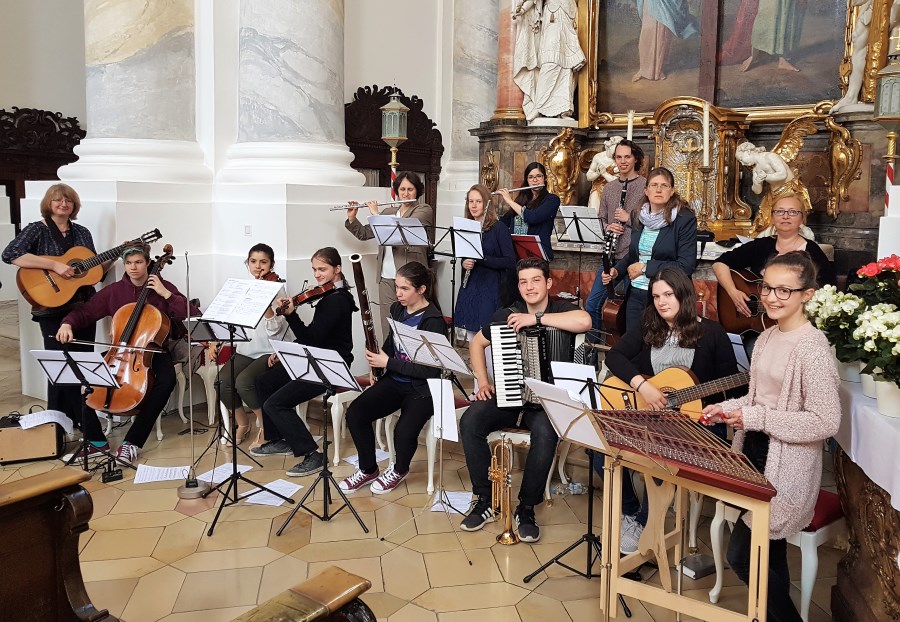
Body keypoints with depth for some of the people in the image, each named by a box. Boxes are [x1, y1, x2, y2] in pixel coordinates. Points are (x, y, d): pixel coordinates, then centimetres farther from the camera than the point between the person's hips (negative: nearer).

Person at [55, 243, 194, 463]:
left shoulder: (162, 287, -1)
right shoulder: (114, 290, 6)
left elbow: (193, 316, -10)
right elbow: (85, 312, 7)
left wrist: (166, 294, -17)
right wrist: (68, 323, -14)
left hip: (152, 351, -2)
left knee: (167, 379, -34)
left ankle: (133, 441, -23)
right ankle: (96, 440, -7)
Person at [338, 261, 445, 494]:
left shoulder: (433, 321, -17)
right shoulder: (398, 309, 5)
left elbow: (430, 370, -21)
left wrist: (388, 363, -18)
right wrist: (378, 357, 1)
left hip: (423, 387, -6)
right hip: (395, 380, 7)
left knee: (404, 431, -29)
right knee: (355, 412, -14)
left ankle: (399, 470, 7)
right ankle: (368, 470, 8)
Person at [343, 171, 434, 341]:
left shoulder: (424, 210, 1)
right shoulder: (388, 212, 19)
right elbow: (364, 234, 22)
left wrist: (376, 214, -4)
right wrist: (351, 218, 5)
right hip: (386, 277, 5)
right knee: (387, 326, 6)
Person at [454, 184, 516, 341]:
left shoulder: (499, 228, -7)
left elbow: (511, 262, -13)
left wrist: (482, 258, -20)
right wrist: (464, 263, -1)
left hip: (490, 291, -6)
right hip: (469, 289, 6)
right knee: (471, 339, 11)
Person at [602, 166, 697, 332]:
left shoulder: (685, 219, -9)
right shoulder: (638, 216, 8)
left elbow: (686, 266, -15)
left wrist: (645, 268, -13)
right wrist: (617, 270, 5)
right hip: (635, 295, 5)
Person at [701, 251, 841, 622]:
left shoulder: (812, 348, -19)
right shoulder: (767, 338, 8)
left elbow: (826, 422, -22)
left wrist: (755, 418, -21)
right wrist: (727, 409, 3)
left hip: (786, 470, -8)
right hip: (755, 454, 8)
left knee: (741, 555, -2)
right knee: (769, 554, 18)